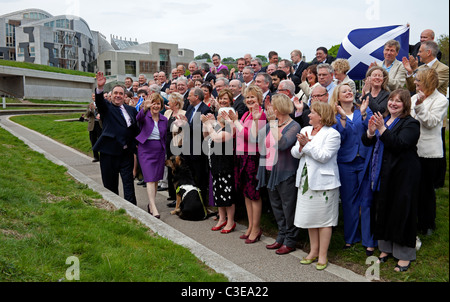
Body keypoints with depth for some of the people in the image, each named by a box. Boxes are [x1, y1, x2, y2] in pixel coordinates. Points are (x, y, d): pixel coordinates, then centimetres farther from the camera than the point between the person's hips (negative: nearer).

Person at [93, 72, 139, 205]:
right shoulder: (106, 108, 4)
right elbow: (99, 101, -18)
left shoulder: (131, 110, 13)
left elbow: (136, 128, 16)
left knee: (129, 183, 3)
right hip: (109, 152, -2)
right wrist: (100, 87, -37)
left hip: (127, 152, 2)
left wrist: (135, 144, 2)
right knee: (110, 185, 8)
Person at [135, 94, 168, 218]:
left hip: (159, 151, 4)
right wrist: (145, 108, -48)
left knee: (156, 180, 10)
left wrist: (165, 153, 11)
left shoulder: (164, 119, 8)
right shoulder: (145, 116, -4)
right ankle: (154, 208, -15)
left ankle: (151, 204, 25)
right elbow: (139, 118, -29)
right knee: (150, 179, -12)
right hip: (146, 150, -4)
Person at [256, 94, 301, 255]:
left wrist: (273, 122, -26)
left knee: (288, 207, 4)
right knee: (276, 206, 16)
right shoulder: (271, 124, 9)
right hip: (270, 171, 7)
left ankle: (290, 241, 17)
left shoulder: (294, 126, -11)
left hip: (285, 173, -7)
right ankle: (282, 237, 31)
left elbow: (283, 144, -27)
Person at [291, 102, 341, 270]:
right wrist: (301, 146, -11)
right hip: (306, 180, 7)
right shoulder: (305, 130, 13)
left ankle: (323, 255, 12)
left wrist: (308, 144, -16)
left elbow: (323, 156, -18)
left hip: (323, 182, -6)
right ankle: (314, 251, 26)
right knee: (310, 217, 13)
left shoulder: (332, 134, -7)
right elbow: (295, 153, 8)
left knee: (323, 219, 1)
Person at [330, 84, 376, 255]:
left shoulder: (365, 110, 7)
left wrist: (363, 114, -17)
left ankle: (369, 241, 10)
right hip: (345, 162, 1)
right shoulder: (335, 116, 6)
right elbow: (338, 137, -9)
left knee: (367, 201, 0)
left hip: (365, 161, -1)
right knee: (348, 201, 9)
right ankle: (350, 237, 23)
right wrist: (343, 118, -18)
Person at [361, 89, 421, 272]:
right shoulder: (383, 119, 13)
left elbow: (399, 144, -23)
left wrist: (382, 129, -30)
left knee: (401, 212, -1)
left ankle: (405, 254, 13)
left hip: (402, 175, -7)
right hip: (383, 174, 7)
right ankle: (386, 248, 27)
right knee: (382, 209, 12)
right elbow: (367, 142, 8)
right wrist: (370, 131, -12)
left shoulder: (410, 124, -8)